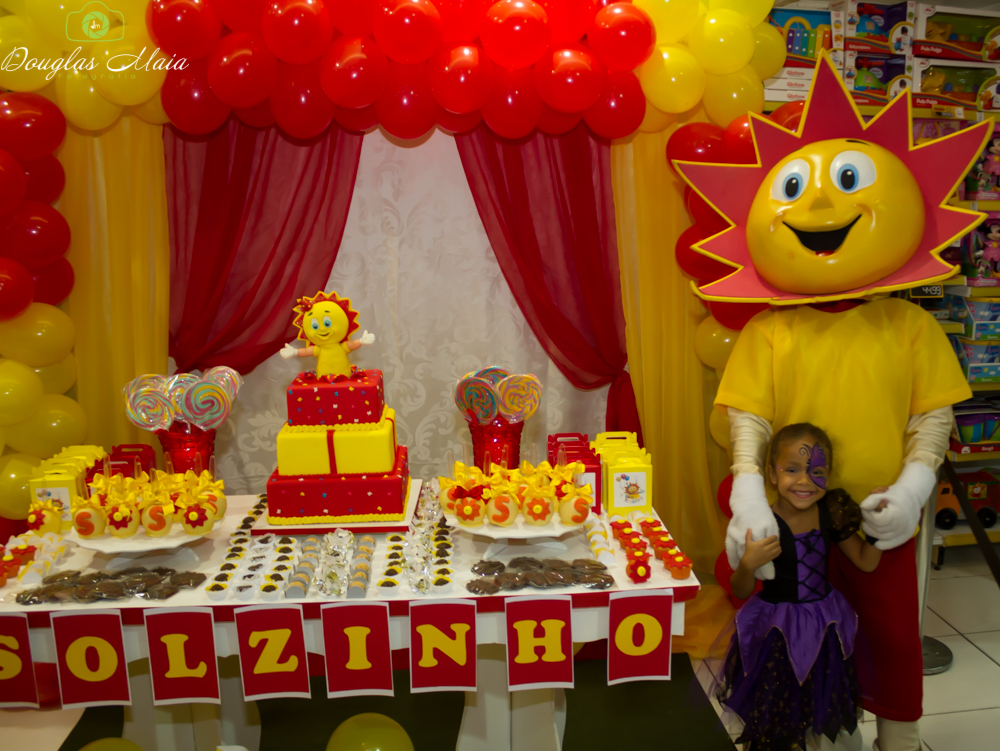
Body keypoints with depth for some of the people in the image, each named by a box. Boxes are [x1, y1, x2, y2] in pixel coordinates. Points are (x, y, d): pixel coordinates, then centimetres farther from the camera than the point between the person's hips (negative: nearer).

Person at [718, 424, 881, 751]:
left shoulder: (831, 514, -6)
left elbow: (866, 562, 6)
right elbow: (741, 592, -13)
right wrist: (748, 564, -33)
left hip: (824, 624, 5)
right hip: (776, 628, -4)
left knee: (819, 702, 19)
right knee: (775, 719, 7)